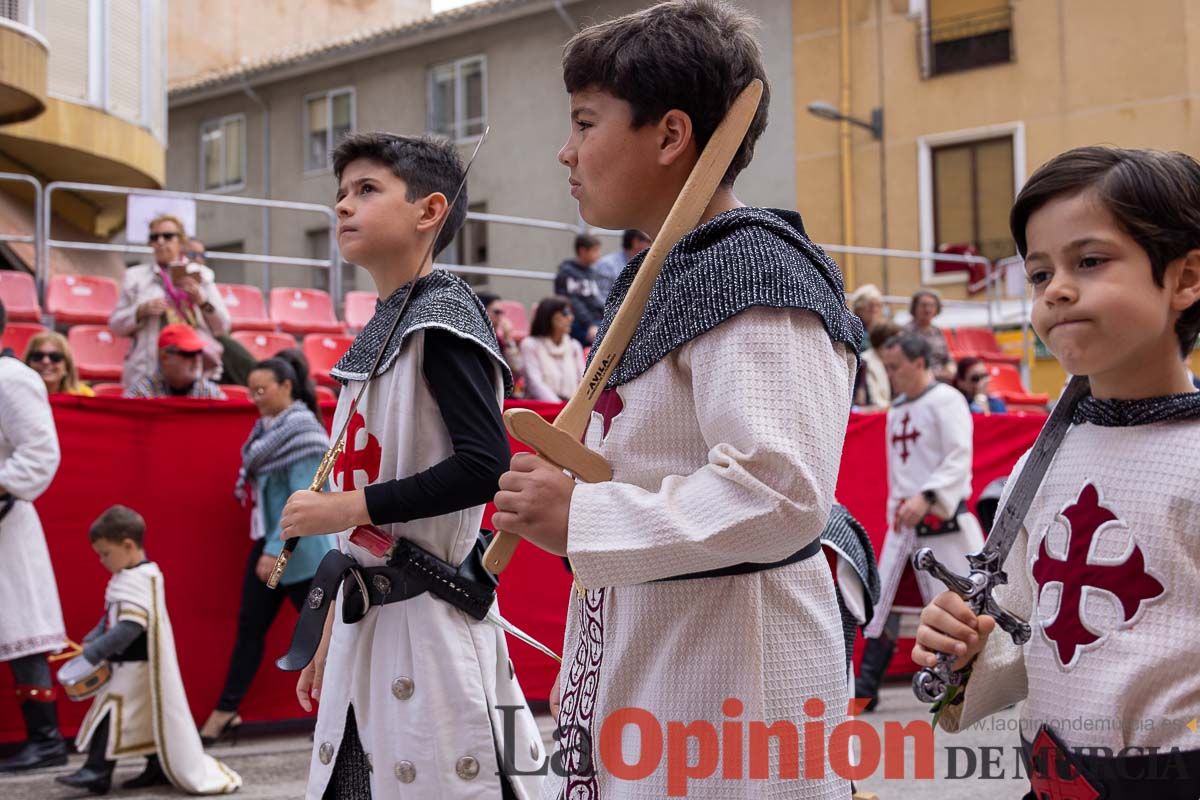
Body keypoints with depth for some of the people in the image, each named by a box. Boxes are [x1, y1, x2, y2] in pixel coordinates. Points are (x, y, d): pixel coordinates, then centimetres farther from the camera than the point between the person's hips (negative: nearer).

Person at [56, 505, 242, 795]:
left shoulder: (141, 580, -21)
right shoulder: (127, 578, 11)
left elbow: (129, 628, -27)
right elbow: (110, 620, 19)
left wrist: (93, 653, -24)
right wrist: (91, 640, 4)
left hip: (136, 666, -10)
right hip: (127, 665, 10)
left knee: (112, 712, -9)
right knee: (143, 717, 15)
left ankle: (97, 771, -6)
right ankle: (158, 767, 22)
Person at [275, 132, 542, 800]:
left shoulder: (443, 315, -10)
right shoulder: (377, 334, 15)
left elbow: (487, 464, -21)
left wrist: (346, 507, -17)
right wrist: (330, 634, 18)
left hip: (431, 621, -8)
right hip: (364, 620, 8)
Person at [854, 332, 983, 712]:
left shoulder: (946, 400, -9)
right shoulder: (896, 409, 16)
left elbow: (958, 460, -17)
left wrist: (926, 498, -28)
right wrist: (897, 509, 16)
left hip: (943, 518, -7)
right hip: (905, 520, 7)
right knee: (882, 600, 3)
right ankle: (865, 690, 8)